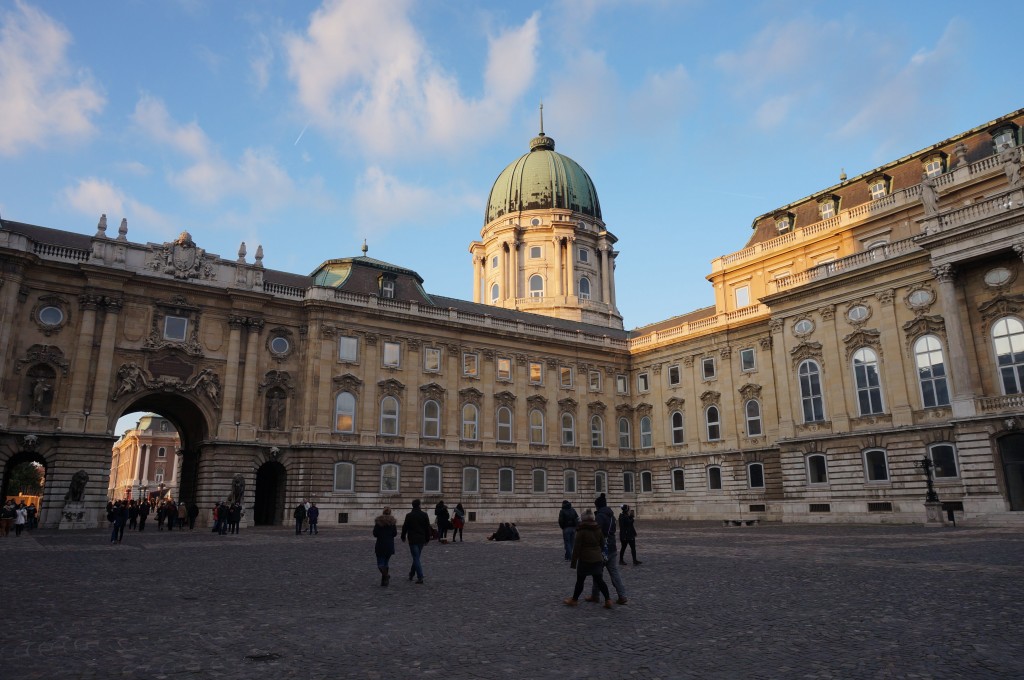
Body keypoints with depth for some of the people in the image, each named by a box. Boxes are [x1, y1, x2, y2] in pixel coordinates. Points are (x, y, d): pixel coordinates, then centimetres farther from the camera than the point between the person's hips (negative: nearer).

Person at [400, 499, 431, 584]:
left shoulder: (409, 515, -9)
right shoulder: (424, 515, 0)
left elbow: (405, 527, -2)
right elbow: (428, 528, 4)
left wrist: (403, 537, 14)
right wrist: (427, 539, 13)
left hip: (413, 540, -4)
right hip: (421, 540, 4)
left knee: (416, 558, -3)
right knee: (416, 558, 18)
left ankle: (420, 577, -10)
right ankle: (411, 574, 30)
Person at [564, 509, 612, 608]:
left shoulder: (581, 530, -13)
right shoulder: (598, 529, 4)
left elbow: (577, 547, -12)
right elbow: (602, 543, 12)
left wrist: (573, 562, -7)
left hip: (585, 559, -5)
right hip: (598, 559, 5)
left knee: (580, 580, 9)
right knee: (599, 580, 10)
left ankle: (574, 599, 22)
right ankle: (608, 600, 3)